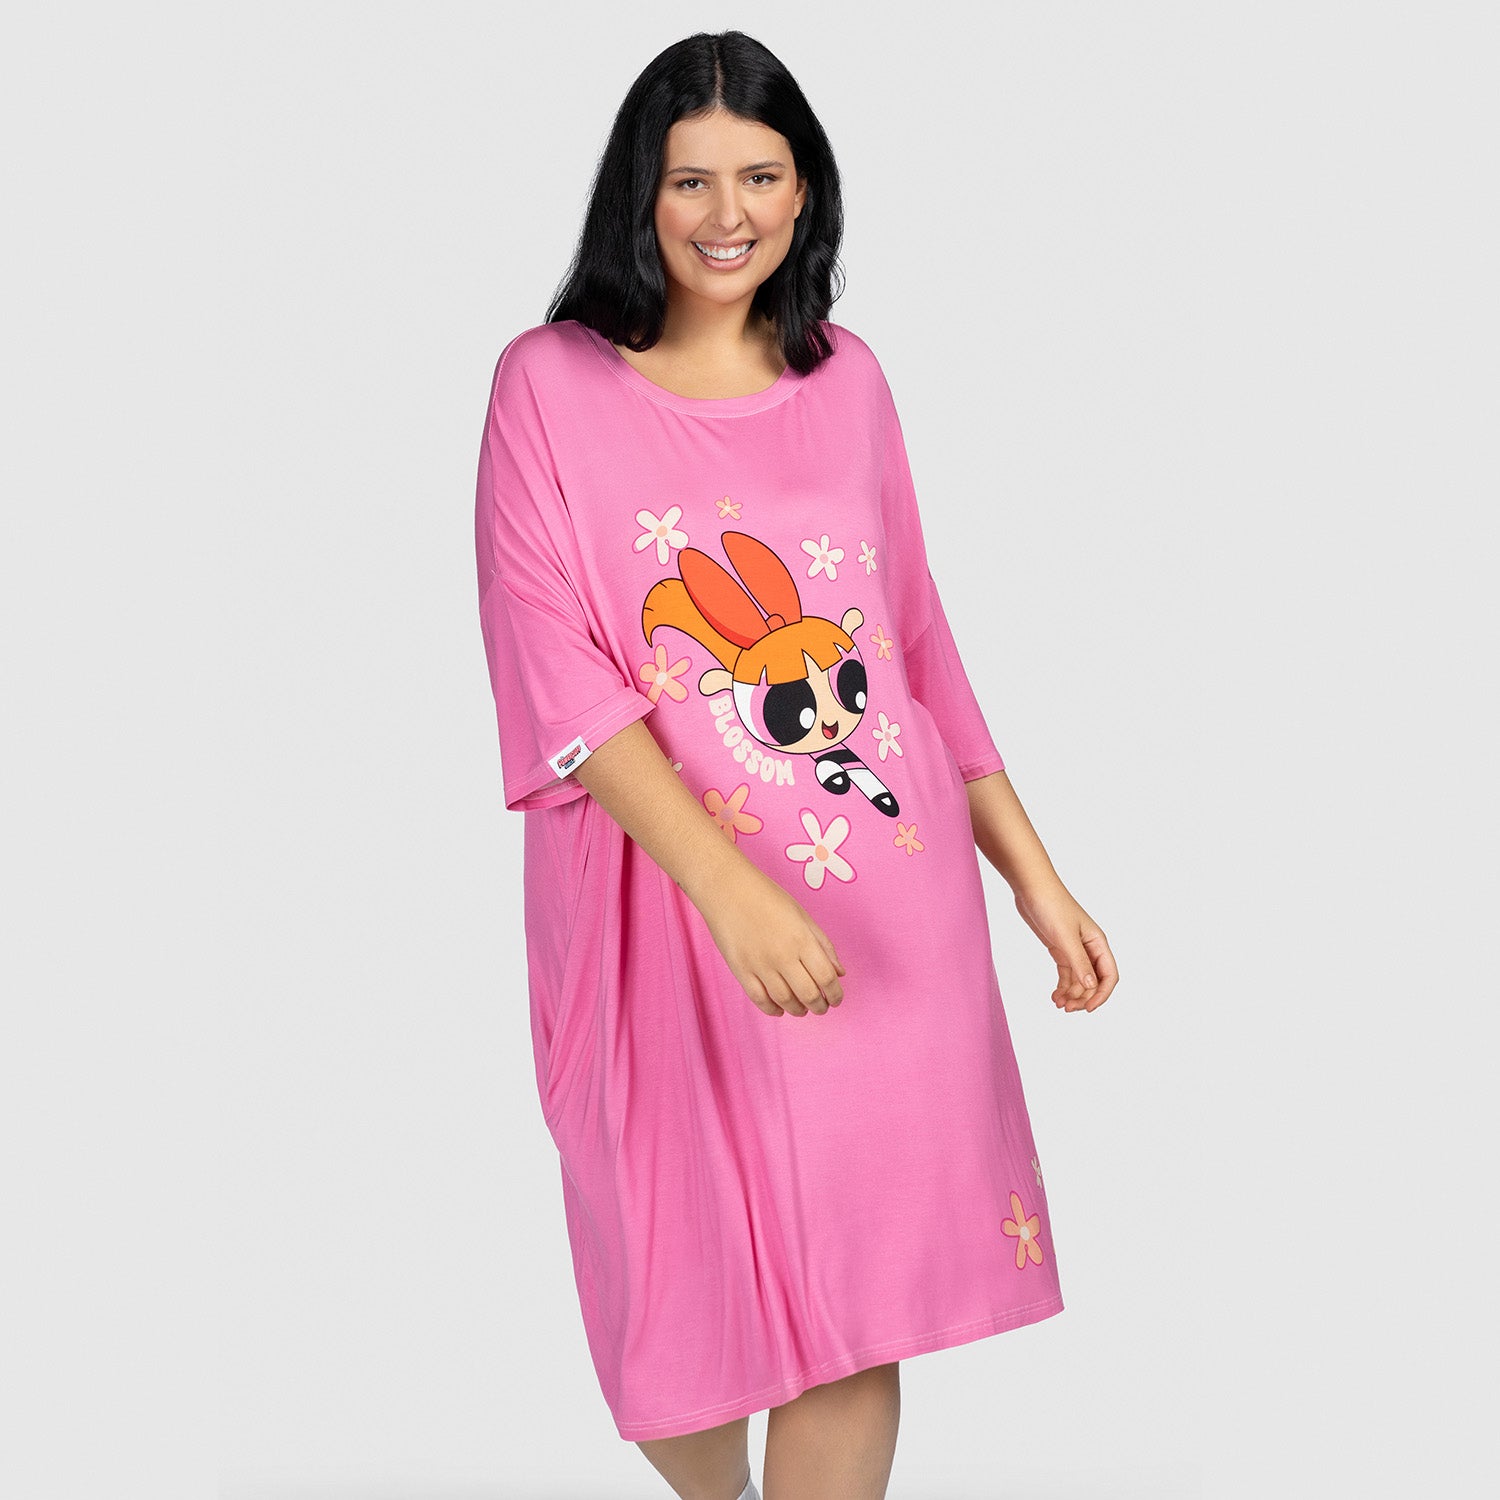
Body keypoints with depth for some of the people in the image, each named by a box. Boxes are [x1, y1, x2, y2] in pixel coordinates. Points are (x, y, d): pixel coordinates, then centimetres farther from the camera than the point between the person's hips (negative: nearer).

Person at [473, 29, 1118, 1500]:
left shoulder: (848, 378, 9)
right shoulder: (550, 384, -3)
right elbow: (556, 677, -12)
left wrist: (1035, 876, 10)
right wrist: (729, 885, -25)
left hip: (888, 903, 3)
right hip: (671, 912, -3)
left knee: (859, 1308, 4)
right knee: (696, 1284, 10)